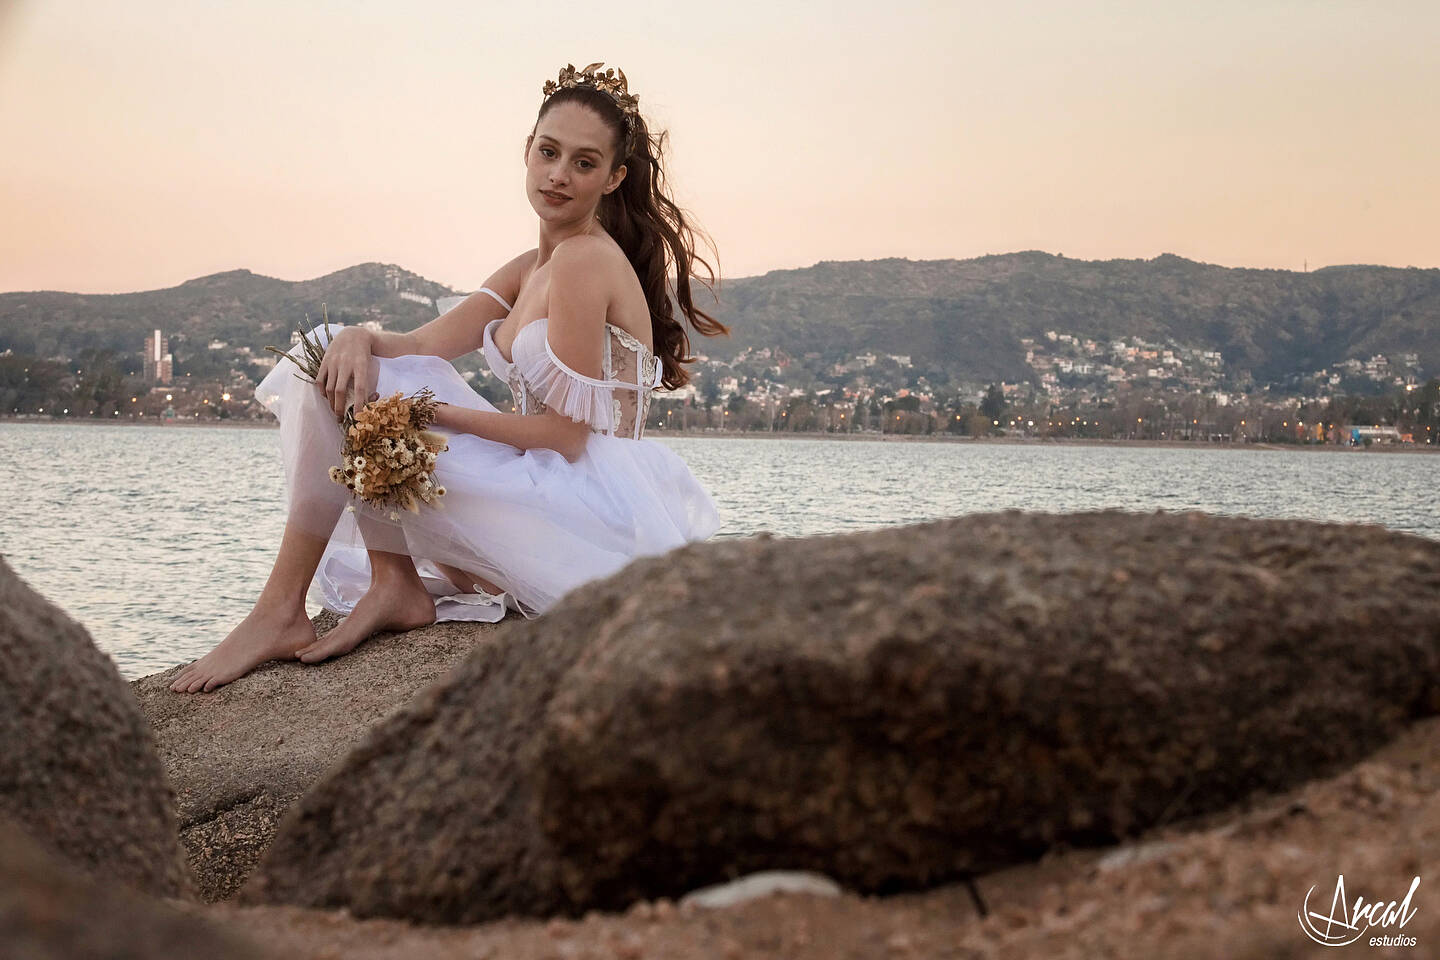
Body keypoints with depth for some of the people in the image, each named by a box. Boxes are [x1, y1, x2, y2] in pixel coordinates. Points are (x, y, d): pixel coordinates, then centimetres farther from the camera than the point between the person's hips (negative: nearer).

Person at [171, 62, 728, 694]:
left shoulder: (585, 259, -12)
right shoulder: (529, 269, 16)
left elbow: (565, 434, -17)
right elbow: (421, 346, 5)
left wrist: (428, 409, -16)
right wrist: (361, 338, -17)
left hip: (596, 512, -10)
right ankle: (395, 583, -6)